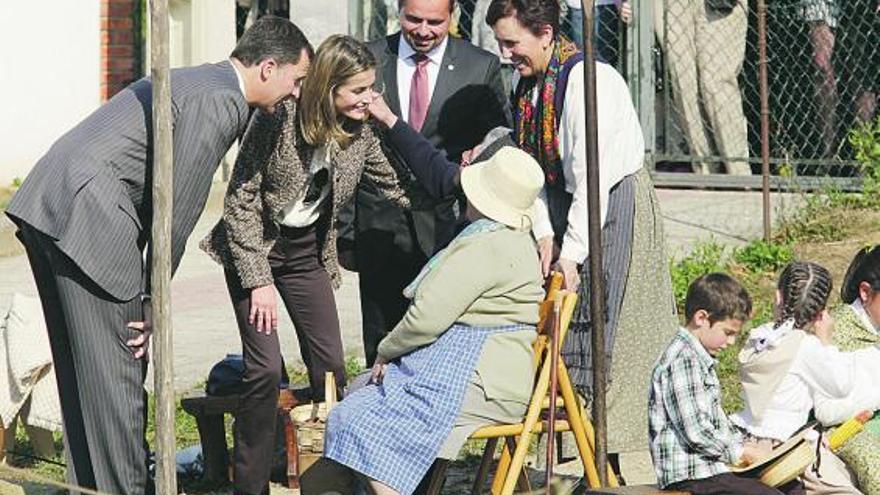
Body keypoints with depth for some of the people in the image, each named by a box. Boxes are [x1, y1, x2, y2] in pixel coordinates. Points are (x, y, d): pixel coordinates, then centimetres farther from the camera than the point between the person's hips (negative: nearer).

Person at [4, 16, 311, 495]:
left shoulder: (196, 81, 23)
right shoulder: (222, 100, -9)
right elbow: (178, 207, -11)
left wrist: (150, 299, 18)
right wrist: (153, 302, -3)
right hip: (88, 218, -10)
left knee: (82, 373, 16)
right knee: (116, 373, -4)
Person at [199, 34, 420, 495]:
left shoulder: (361, 134, -8)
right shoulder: (278, 119, -22)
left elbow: (399, 191, 4)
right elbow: (241, 199, -17)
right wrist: (258, 280, -18)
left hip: (307, 252, 5)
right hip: (254, 247, -5)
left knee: (330, 365, 1)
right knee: (265, 368, -14)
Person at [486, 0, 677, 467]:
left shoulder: (589, 80, -22)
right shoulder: (529, 83, 4)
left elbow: (592, 176, -24)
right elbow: (536, 166, 7)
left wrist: (572, 252, -23)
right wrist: (545, 234, -3)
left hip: (616, 204, -8)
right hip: (568, 208, 8)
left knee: (607, 331, -7)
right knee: (565, 325, 7)